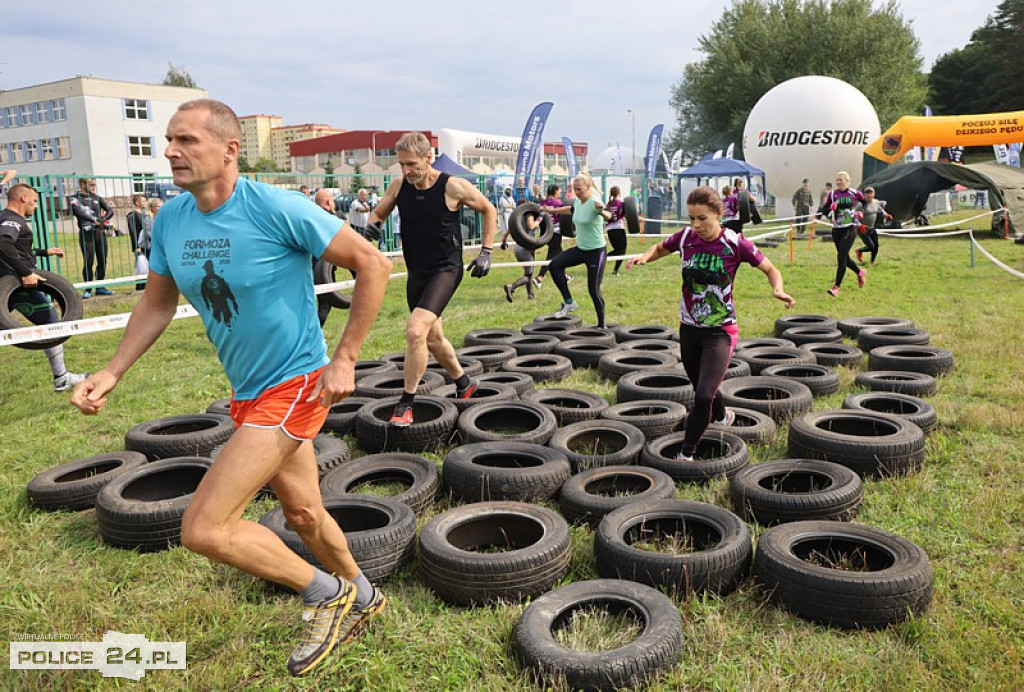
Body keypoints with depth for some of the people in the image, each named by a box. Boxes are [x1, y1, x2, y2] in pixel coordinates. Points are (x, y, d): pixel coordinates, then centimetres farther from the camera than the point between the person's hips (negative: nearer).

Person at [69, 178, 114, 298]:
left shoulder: (97, 198, 13)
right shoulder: (75, 198, -1)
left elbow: (110, 210, 4)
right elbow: (78, 212, -18)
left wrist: (102, 219, -14)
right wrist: (94, 219, -26)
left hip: (100, 232, 4)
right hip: (86, 234, -4)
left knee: (102, 261, 5)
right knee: (88, 262, -5)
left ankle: (100, 287, 16)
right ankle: (88, 289, 3)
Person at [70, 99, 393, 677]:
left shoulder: (277, 209, -20)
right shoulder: (171, 220, 1)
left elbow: (374, 264, -16)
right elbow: (157, 305, 14)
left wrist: (345, 359, -16)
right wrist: (112, 373, 2)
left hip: (296, 385, -7)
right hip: (249, 392, 8)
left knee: (203, 529, -11)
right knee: (302, 512, 21)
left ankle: (326, 594, 10)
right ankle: (361, 597, 47)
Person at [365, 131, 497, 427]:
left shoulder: (454, 187, -14)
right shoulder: (399, 186, -2)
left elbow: (489, 211, 0)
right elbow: (377, 213, 12)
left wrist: (485, 252, -4)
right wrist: (373, 225, -13)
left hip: (446, 270, -6)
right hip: (417, 272, 6)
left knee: (415, 331, -23)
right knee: (433, 337, 18)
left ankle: (406, 404, -9)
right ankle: (464, 384, 42)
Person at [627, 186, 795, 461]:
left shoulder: (735, 244, -16)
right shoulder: (685, 237, -7)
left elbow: (771, 270, -3)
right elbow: (660, 248, 15)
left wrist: (778, 290, -24)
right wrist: (645, 257, -8)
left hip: (720, 331, -4)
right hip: (689, 328, 4)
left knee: (704, 396, -15)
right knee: (702, 390, 22)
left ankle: (686, 453, 5)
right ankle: (722, 417, 54)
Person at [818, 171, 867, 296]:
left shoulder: (854, 193, -3)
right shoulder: (832, 194, 3)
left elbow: (867, 203, 13)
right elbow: (824, 210, 0)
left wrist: (861, 213, -2)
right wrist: (830, 208, -20)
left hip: (850, 229, -4)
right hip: (836, 230, 4)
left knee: (841, 257, -13)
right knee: (845, 258, 13)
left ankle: (837, 287, -11)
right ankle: (860, 273, 42)